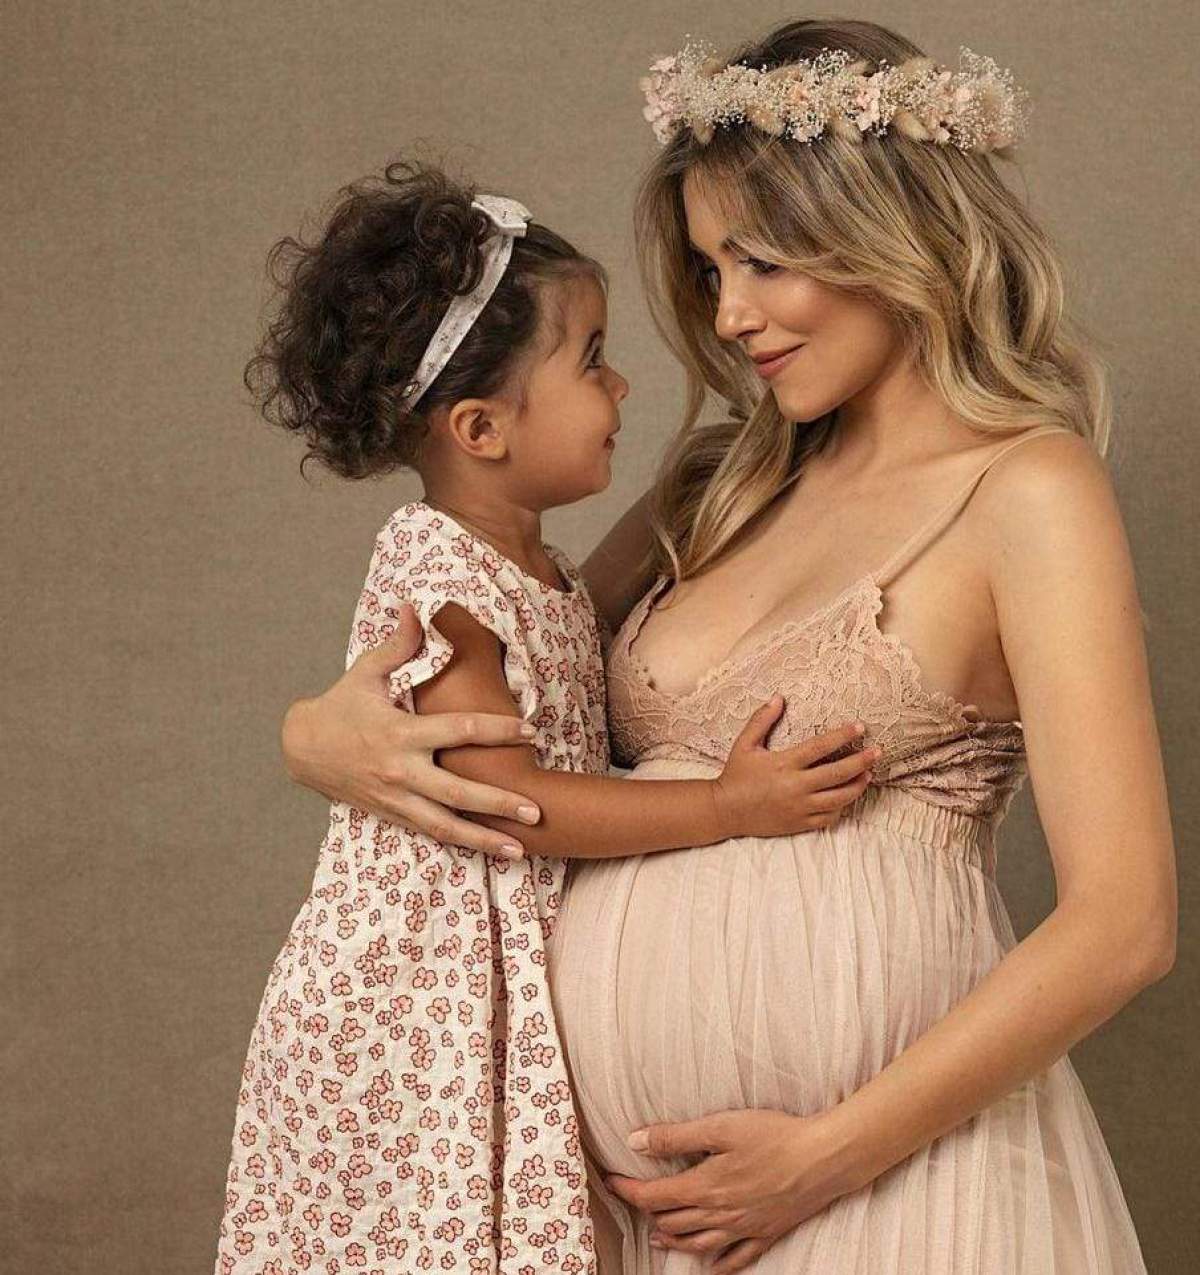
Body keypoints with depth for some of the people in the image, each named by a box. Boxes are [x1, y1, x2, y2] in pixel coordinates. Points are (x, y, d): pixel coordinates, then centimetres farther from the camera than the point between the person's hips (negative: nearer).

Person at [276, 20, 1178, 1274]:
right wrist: (325, 728, -5)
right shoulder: (727, 482, 10)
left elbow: (1122, 923, -13)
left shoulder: (1027, 490, -7)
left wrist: (828, 1157, -15)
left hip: (866, 1162, -6)